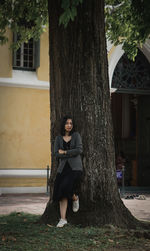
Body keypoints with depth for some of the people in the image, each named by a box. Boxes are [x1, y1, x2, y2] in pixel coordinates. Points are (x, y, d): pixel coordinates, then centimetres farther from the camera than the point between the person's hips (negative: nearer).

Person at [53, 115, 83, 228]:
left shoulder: (76, 135, 3)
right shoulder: (58, 138, 10)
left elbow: (79, 150, -10)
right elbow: (57, 154, -1)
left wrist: (64, 152, -5)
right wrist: (71, 154, -10)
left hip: (75, 167, -3)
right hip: (63, 168, 3)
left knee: (66, 187, -24)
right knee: (62, 194, -4)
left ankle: (75, 198, 10)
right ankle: (63, 219, 0)